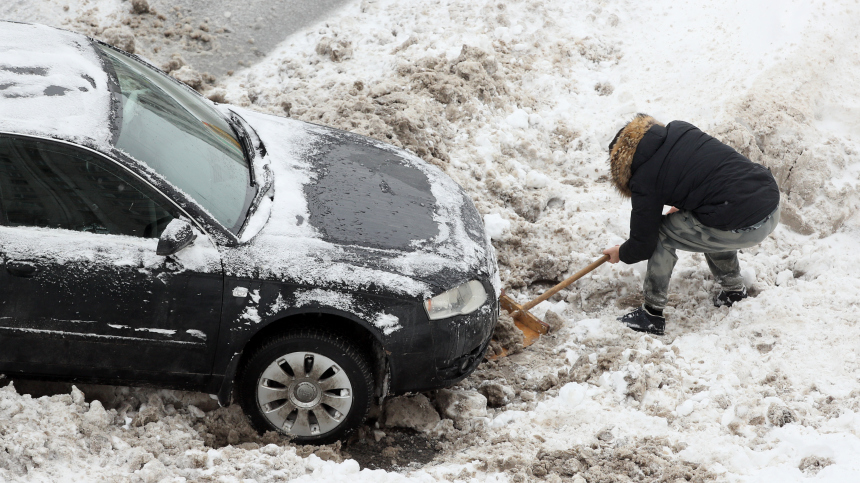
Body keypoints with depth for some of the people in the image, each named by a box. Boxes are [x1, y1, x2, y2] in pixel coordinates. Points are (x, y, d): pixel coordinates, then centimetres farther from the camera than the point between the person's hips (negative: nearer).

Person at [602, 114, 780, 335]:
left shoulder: (645, 178, -3)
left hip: (742, 227, -8)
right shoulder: (681, 130, 15)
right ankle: (734, 290, 42)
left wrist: (621, 254, 26)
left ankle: (652, 314, 14)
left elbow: (643, 243, 5)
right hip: (772, 202, 8)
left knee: (662, 234, 9)